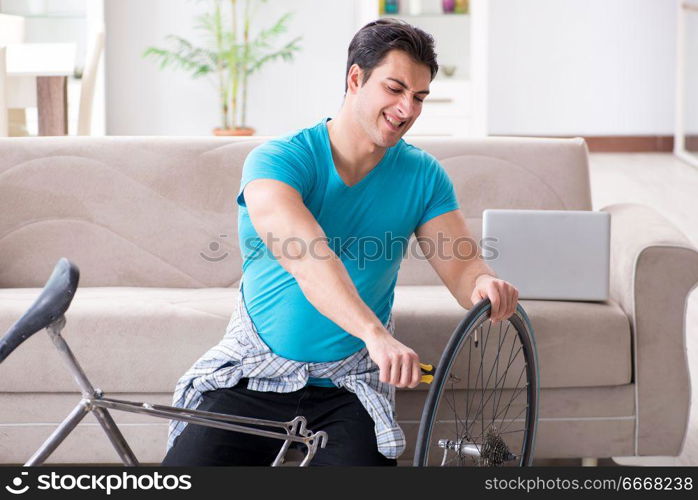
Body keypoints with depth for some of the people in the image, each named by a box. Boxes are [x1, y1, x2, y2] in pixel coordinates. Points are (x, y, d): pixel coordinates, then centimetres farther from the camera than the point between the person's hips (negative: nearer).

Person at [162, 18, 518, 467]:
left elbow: (463, 266, -4)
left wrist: (486, 284, -30)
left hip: (347, 388, 2)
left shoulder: (423, 175, 1)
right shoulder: (277, 160, -13)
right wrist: (376, 334, -46)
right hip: (253, 378, -2)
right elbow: (305, 259, -30)